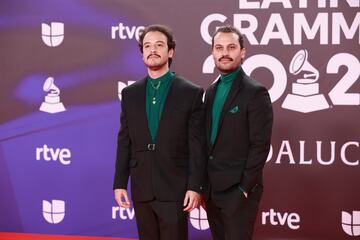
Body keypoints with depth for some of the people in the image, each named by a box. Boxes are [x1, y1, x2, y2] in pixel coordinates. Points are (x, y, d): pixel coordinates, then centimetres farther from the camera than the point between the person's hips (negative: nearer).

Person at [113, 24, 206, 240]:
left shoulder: (191, 93, -2)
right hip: (141, 189, 4)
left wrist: (195, 187, -10)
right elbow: (124, 142, 9)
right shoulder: (130, 94, 9)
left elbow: (197, 146, -5)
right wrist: (120, 183, 4)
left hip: (174, 190, -3)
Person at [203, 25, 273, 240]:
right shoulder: (211, 91, 12)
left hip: (238, 190, -7)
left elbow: (260, 145, -13)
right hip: (212, 189, 7)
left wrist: (244, 189, -16)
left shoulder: (256, 92, -10)